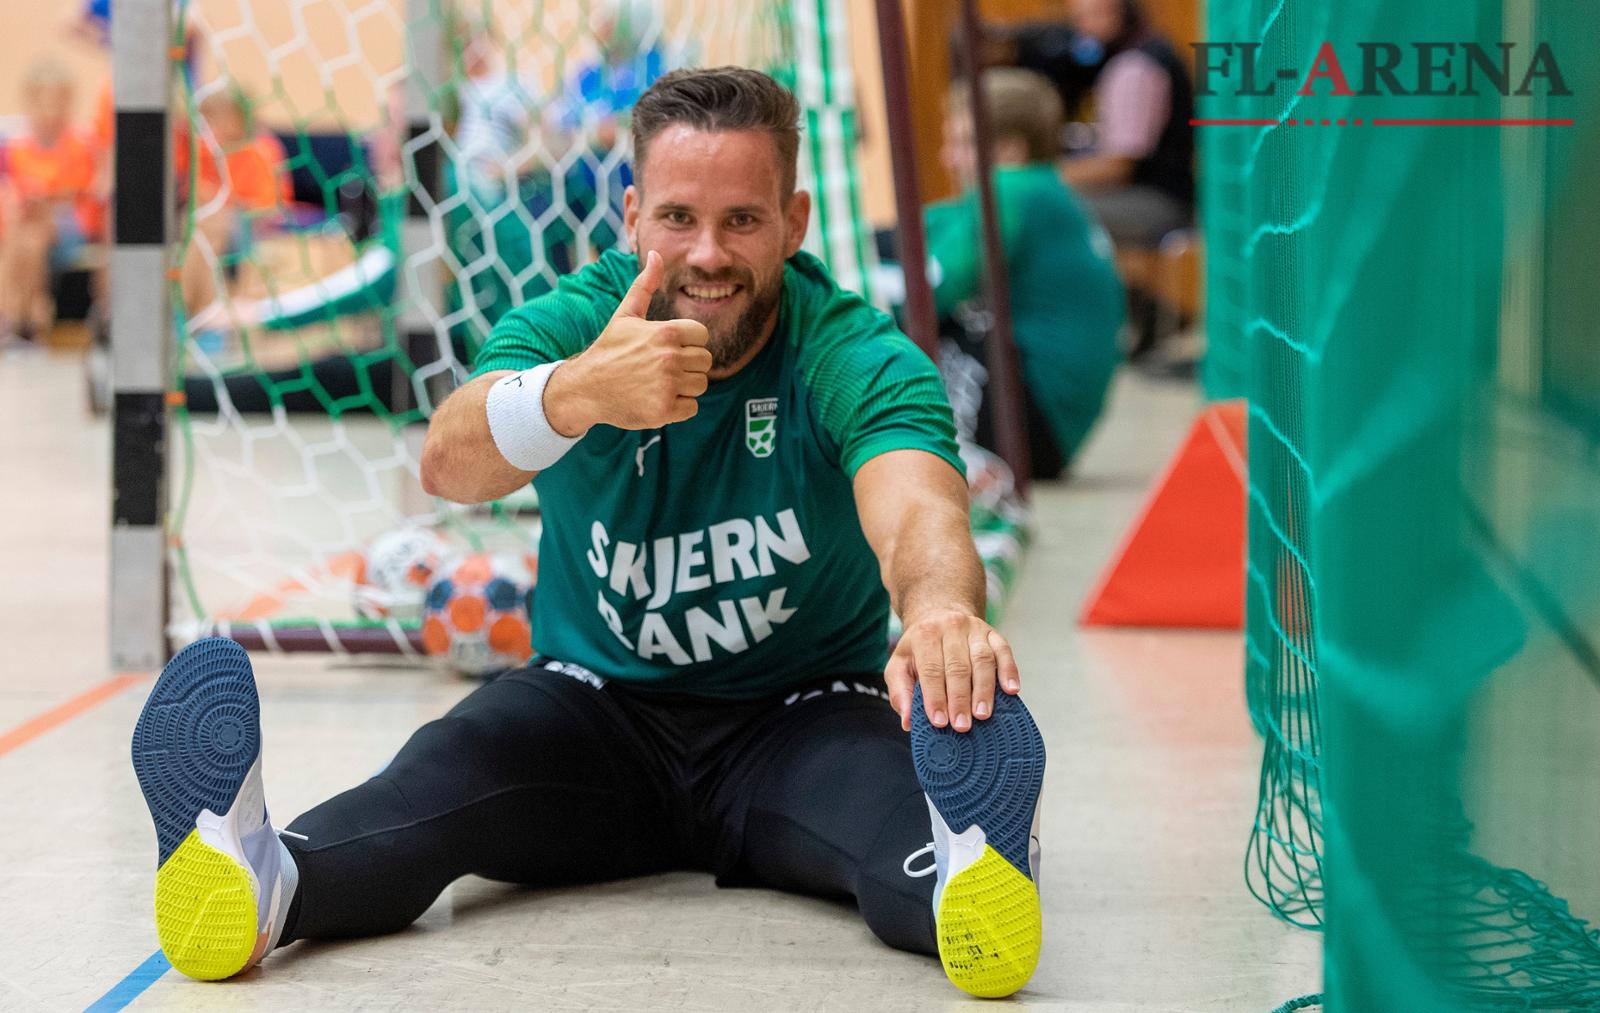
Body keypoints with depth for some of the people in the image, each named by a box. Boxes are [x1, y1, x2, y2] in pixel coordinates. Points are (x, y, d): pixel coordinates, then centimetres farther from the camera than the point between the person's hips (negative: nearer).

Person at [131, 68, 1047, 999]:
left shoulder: (859, 357, -12)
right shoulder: (572, 322, -8)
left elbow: (919, 511, -34)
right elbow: (448, 465, -29)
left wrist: (939, 606, -60)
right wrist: (580, 392, -52)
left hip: (801, 714, -1)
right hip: (598, 703, 1)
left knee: (894, 789, -36)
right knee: (445, 770, -31)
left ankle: (962, 872, -68)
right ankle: (265, 878, -58)